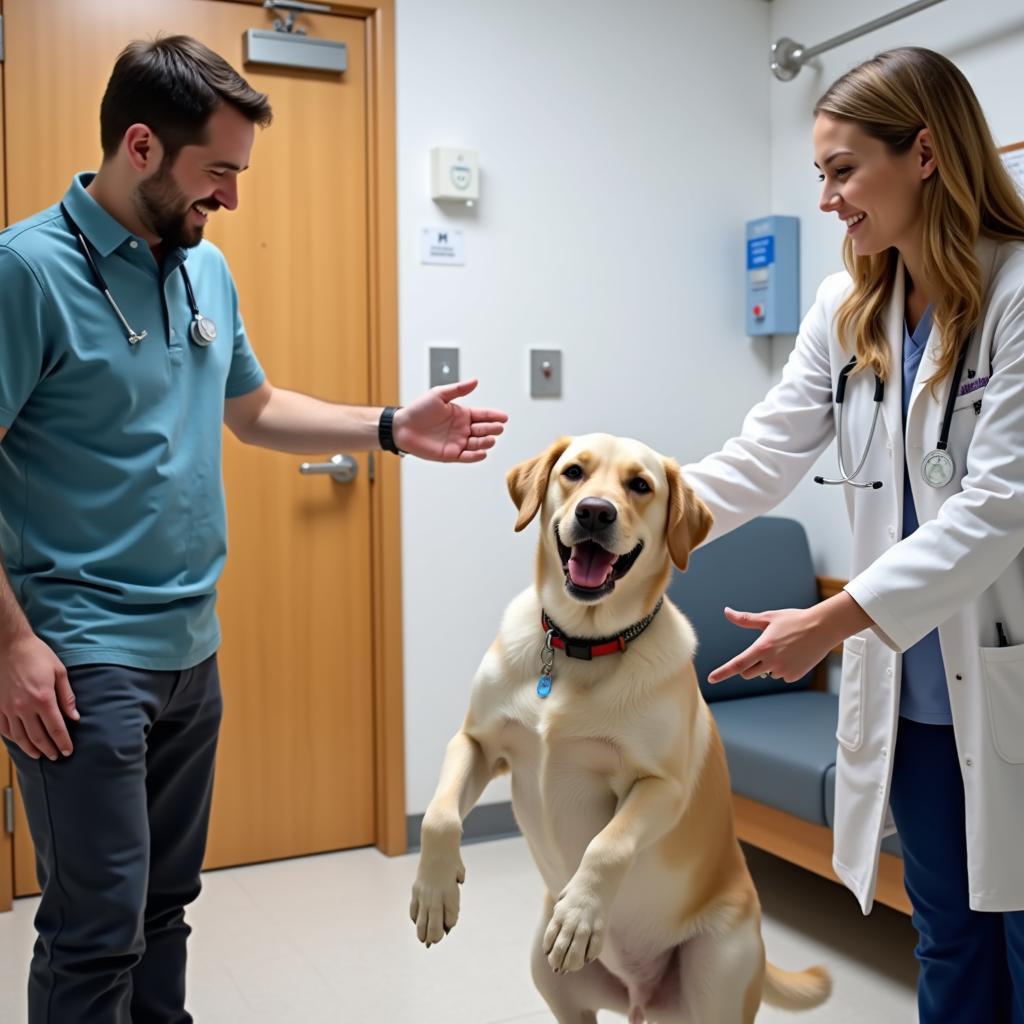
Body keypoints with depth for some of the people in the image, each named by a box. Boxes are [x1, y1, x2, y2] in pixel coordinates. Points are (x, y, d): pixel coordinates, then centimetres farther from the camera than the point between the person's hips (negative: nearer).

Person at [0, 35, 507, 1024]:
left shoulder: (206, 268, 8)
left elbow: (254, 409, 19)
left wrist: (392, 428, 8)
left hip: (191, 645, 7)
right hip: (82, 658, -7)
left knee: (166, 905, 18)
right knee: (96, 932, 1)